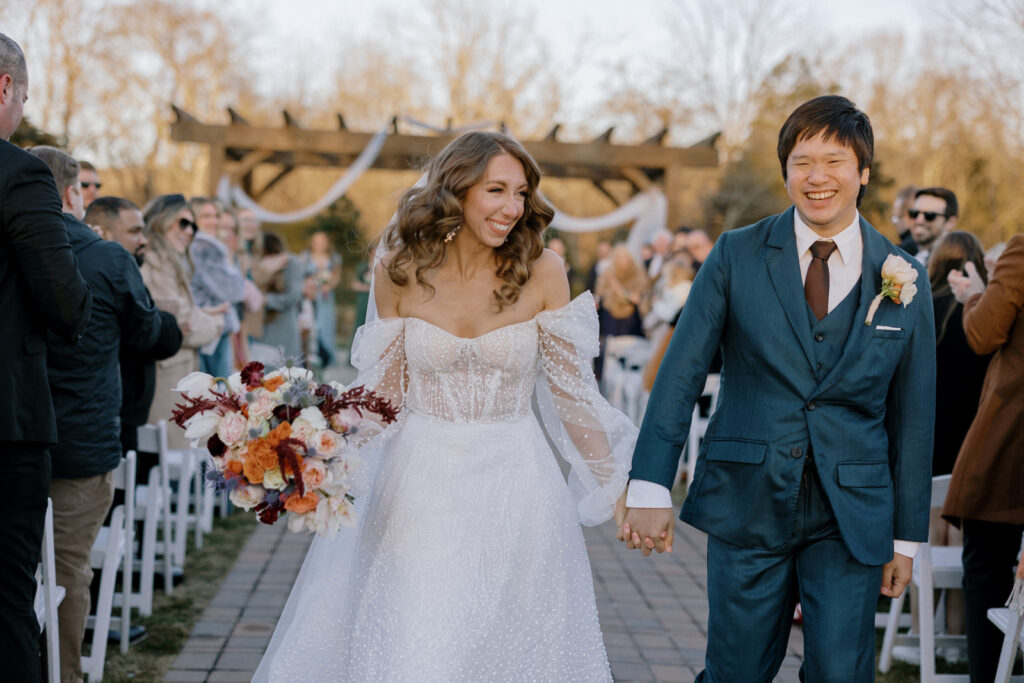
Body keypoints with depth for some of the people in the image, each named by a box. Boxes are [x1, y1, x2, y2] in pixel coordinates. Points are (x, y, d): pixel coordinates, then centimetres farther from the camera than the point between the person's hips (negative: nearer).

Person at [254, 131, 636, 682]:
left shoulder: (541, 271, -7)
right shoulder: (399, 270, -4)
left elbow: (571, 389, 0)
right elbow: (385, 393, 4)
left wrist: (616, 488, 3)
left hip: (514, 488, 0)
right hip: (420, 488, 0)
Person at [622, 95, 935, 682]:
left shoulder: (905, 279, 3)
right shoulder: (737, 255, 0)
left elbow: (914, 415, 6)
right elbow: (681, 371, -5)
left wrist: (908, 535, 6)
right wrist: (651, 488, -15)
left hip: (852, 518, 1)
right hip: (748, 503, 0)